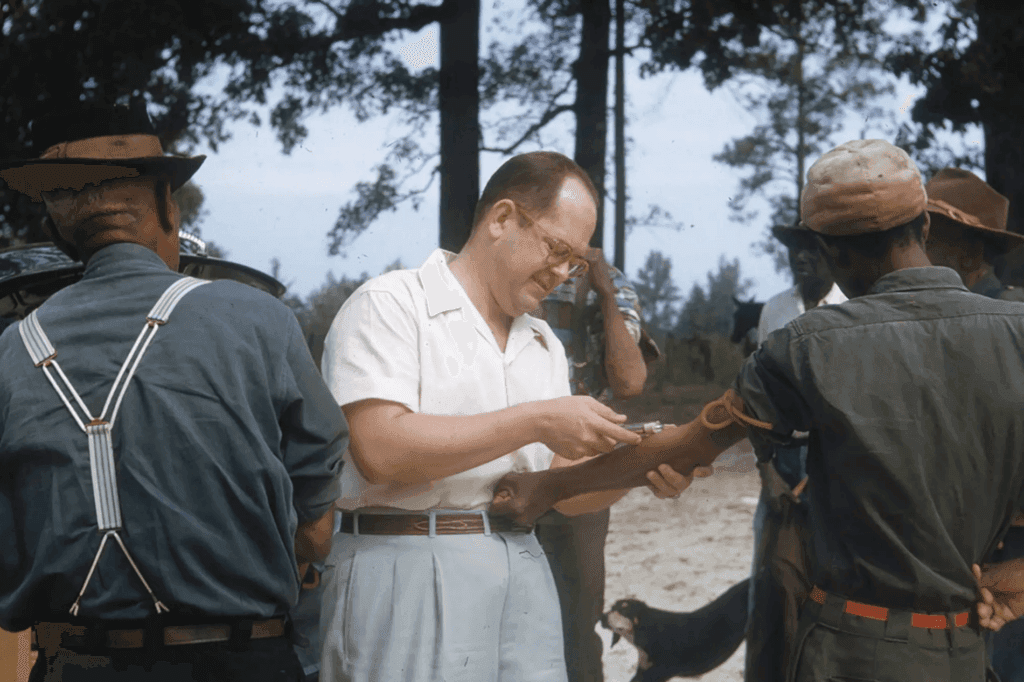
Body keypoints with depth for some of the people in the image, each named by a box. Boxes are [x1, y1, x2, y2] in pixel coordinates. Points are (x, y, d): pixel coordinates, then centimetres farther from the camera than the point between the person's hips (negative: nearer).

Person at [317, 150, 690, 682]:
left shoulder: (545, 344, 19)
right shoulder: (390, 305, -4)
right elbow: (380, 450, -19)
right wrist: (534, 421, -15)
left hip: (523, 572, 6)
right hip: (411, 572, -6)